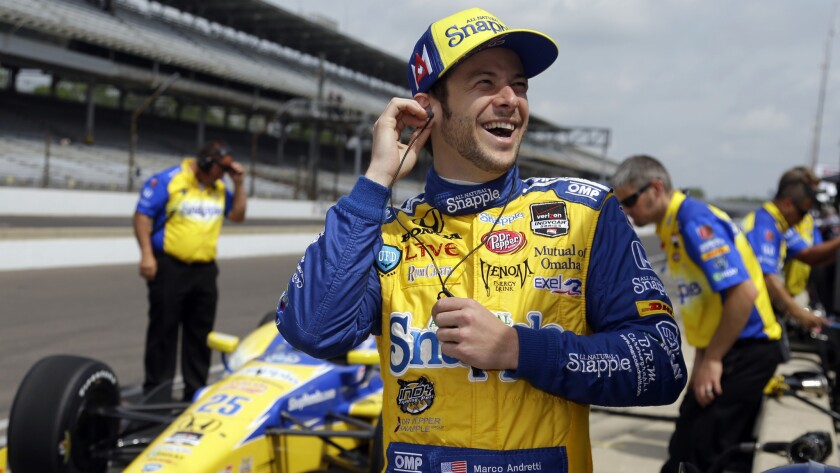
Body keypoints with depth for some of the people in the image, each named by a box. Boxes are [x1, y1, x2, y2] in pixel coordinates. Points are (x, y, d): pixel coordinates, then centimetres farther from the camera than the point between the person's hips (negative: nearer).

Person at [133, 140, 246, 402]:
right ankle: (156, 394, 6)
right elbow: (142, 215, -9)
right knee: (163, 331, 0)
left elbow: (237, 215, 17)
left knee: (200, 334, 11)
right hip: (169, 267, -6)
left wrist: (238, 184, 6)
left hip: (205, 270, 6)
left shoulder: (219, 188, 12)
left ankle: (196, 391, 21)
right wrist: (146, 253, -16)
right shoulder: (167, 180, -7)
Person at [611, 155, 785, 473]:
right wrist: (701, 359, 15)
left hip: (745, 351, -10)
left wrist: (711, 360, -18)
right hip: (727, 350, 10)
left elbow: (743, 293, -24)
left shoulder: (695, 222, -18)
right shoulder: (672, 227, 11)